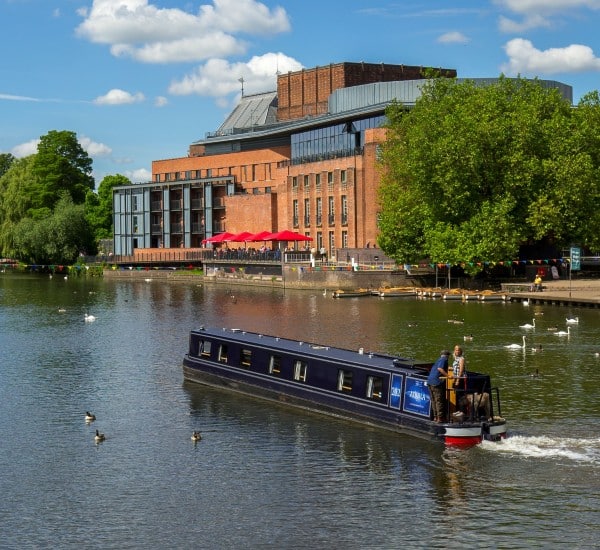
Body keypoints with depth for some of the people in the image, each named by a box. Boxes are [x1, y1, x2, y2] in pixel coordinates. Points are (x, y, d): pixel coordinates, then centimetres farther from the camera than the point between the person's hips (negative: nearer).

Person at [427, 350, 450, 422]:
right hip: (437, 382, -9)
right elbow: (440, 368, -19)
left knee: (434, 400, 13)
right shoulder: (444, 359, -3)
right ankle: (440, 418, -5)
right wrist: (447, 375, -23)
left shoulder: (438, 360, 22)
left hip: (430, 381, 9)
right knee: (440, 401, -5)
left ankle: (435, 417, 18)